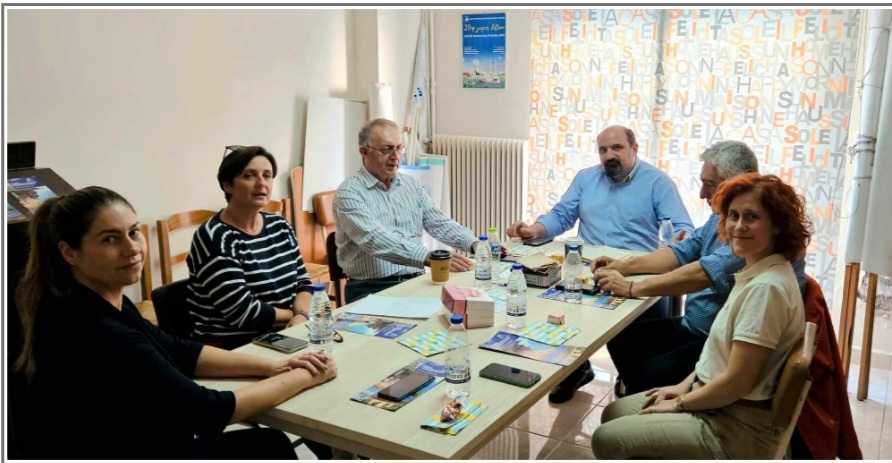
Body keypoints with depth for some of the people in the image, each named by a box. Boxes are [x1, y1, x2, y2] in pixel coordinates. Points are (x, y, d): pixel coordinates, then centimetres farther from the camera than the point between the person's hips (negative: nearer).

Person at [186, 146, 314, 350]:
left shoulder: (280, 226, 8)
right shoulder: (214, 239, -14)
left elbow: (303, 281, 10)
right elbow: (243, 312, -20)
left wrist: (301, 315, -11)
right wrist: (294, 315, -7)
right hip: (231, 350, -6)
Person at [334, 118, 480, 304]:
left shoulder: (411, 185, 14)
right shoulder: (349, 192, -8)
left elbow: (439, 224, 14)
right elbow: (375, 240, -23)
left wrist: (474, 244, -6)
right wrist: (429, 258, -34)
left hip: (415, 281, 6)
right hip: (371, 289, -6)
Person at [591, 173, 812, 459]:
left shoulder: (766, 287, -25)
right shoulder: (757, 274, 5)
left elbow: (737, 382, -25)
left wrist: (679, 403, -11)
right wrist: (685, 385, 9)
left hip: (738, 427, -9)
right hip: (718, 402, 9)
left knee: (607, 439, -10)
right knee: (614, 414, 14)